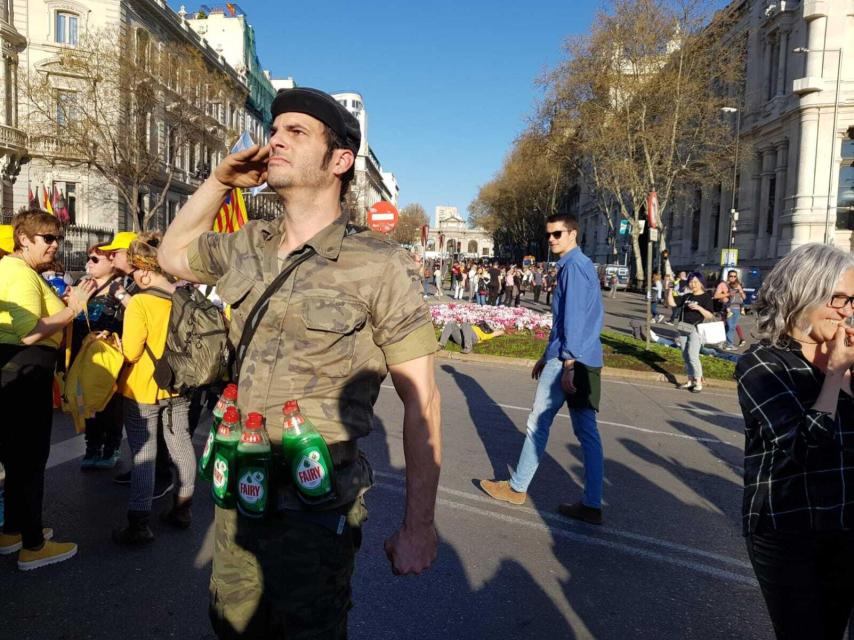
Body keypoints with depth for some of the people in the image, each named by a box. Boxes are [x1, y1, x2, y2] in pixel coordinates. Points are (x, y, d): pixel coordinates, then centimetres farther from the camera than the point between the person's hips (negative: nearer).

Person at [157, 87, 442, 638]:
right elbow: (173, 254, 22)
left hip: (316, 509, -5)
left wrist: (419, 527, -13)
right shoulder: (246, 247, 2)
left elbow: (421, 400, -13)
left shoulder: (379, 266, -15)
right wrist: (220, 181, 6)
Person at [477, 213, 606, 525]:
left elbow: (573, 319, -19)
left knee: (538, 423, 3)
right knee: (587, 432, 7)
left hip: (569, 360, -9)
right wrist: (547, 356, 27)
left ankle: (517, 487, 17)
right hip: (588, 362, 9)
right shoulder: (583, 265, 20)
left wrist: (568, 365, -21)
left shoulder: (573, 266, -11)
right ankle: (592, 505, 11)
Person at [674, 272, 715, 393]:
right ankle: (690, 381, 17)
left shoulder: (706, 297, -2)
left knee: (692, 356, -12)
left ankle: (699, 383, -5)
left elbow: (710, 316, -7)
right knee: (685, 356, 8)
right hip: (683, 329, 6)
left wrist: (699, 308, -21)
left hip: (696, 329, -6)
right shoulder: (686, 296, 13)